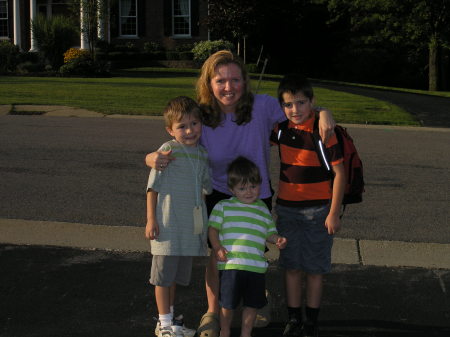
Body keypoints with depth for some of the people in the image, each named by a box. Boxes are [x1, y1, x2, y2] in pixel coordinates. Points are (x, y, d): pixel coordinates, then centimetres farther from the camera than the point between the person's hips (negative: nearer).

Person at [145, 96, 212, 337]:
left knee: (176, 275, 18)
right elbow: (153, 186, -8)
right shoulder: (168, 150, -10)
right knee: (163, 275, 3)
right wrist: (151, 219, -12)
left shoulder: (202, 154, 7)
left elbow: (207, 187, 17)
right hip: (168, 225, -6)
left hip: (191, 226, 6)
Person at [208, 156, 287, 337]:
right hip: (230, 265, -3)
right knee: (227, 303, 6)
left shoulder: (263, 210, 12)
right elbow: (213, 228, 4)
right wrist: (217, 248, -10)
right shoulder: (223, 207, 3)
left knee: (252, 304, 11)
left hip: (256, 266, 3)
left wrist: (278, 240, -3)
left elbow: (270, 232, 18)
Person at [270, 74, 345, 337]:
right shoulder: (281, 128, -1)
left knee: (315, 268, 6)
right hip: (287, 207, 5)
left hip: (317, 210, -4)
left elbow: (339, 172, -14)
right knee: (292, 266, 10)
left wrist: (334, 213, -14)